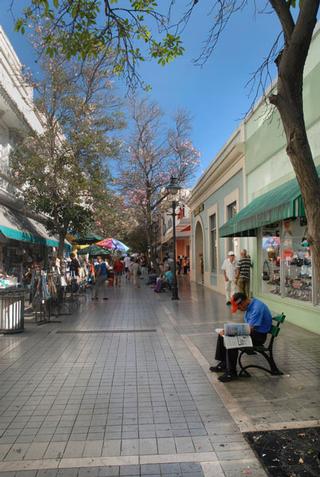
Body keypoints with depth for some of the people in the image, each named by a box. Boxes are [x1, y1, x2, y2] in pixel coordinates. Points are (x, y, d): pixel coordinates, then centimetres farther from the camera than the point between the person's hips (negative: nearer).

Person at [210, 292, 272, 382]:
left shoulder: (257, 308, -25)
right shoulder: (250, 305, 5)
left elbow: (249, 330, -28)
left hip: (258, 335, -10)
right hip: (251, 330, 10)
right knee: (222, 335, 3)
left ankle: (231, 372, -16)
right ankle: (223, 364, 11)